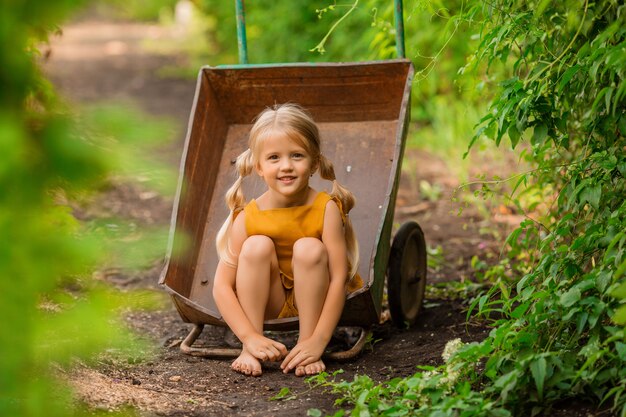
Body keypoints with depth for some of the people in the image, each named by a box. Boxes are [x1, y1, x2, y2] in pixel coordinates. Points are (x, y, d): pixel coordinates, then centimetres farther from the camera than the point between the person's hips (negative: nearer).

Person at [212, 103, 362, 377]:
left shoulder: (326, 209, -22)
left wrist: (318, 341, -33)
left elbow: (339, 278, -25)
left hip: (313, 301, -1)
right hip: (268, 302, 2)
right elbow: (222, 285, -21)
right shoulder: (248, 218, -18)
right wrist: (251, 338, -33)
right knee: (258, 246, -25)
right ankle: (249, 352, -20)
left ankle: (306, 340, -18)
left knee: (309, 249, -28)